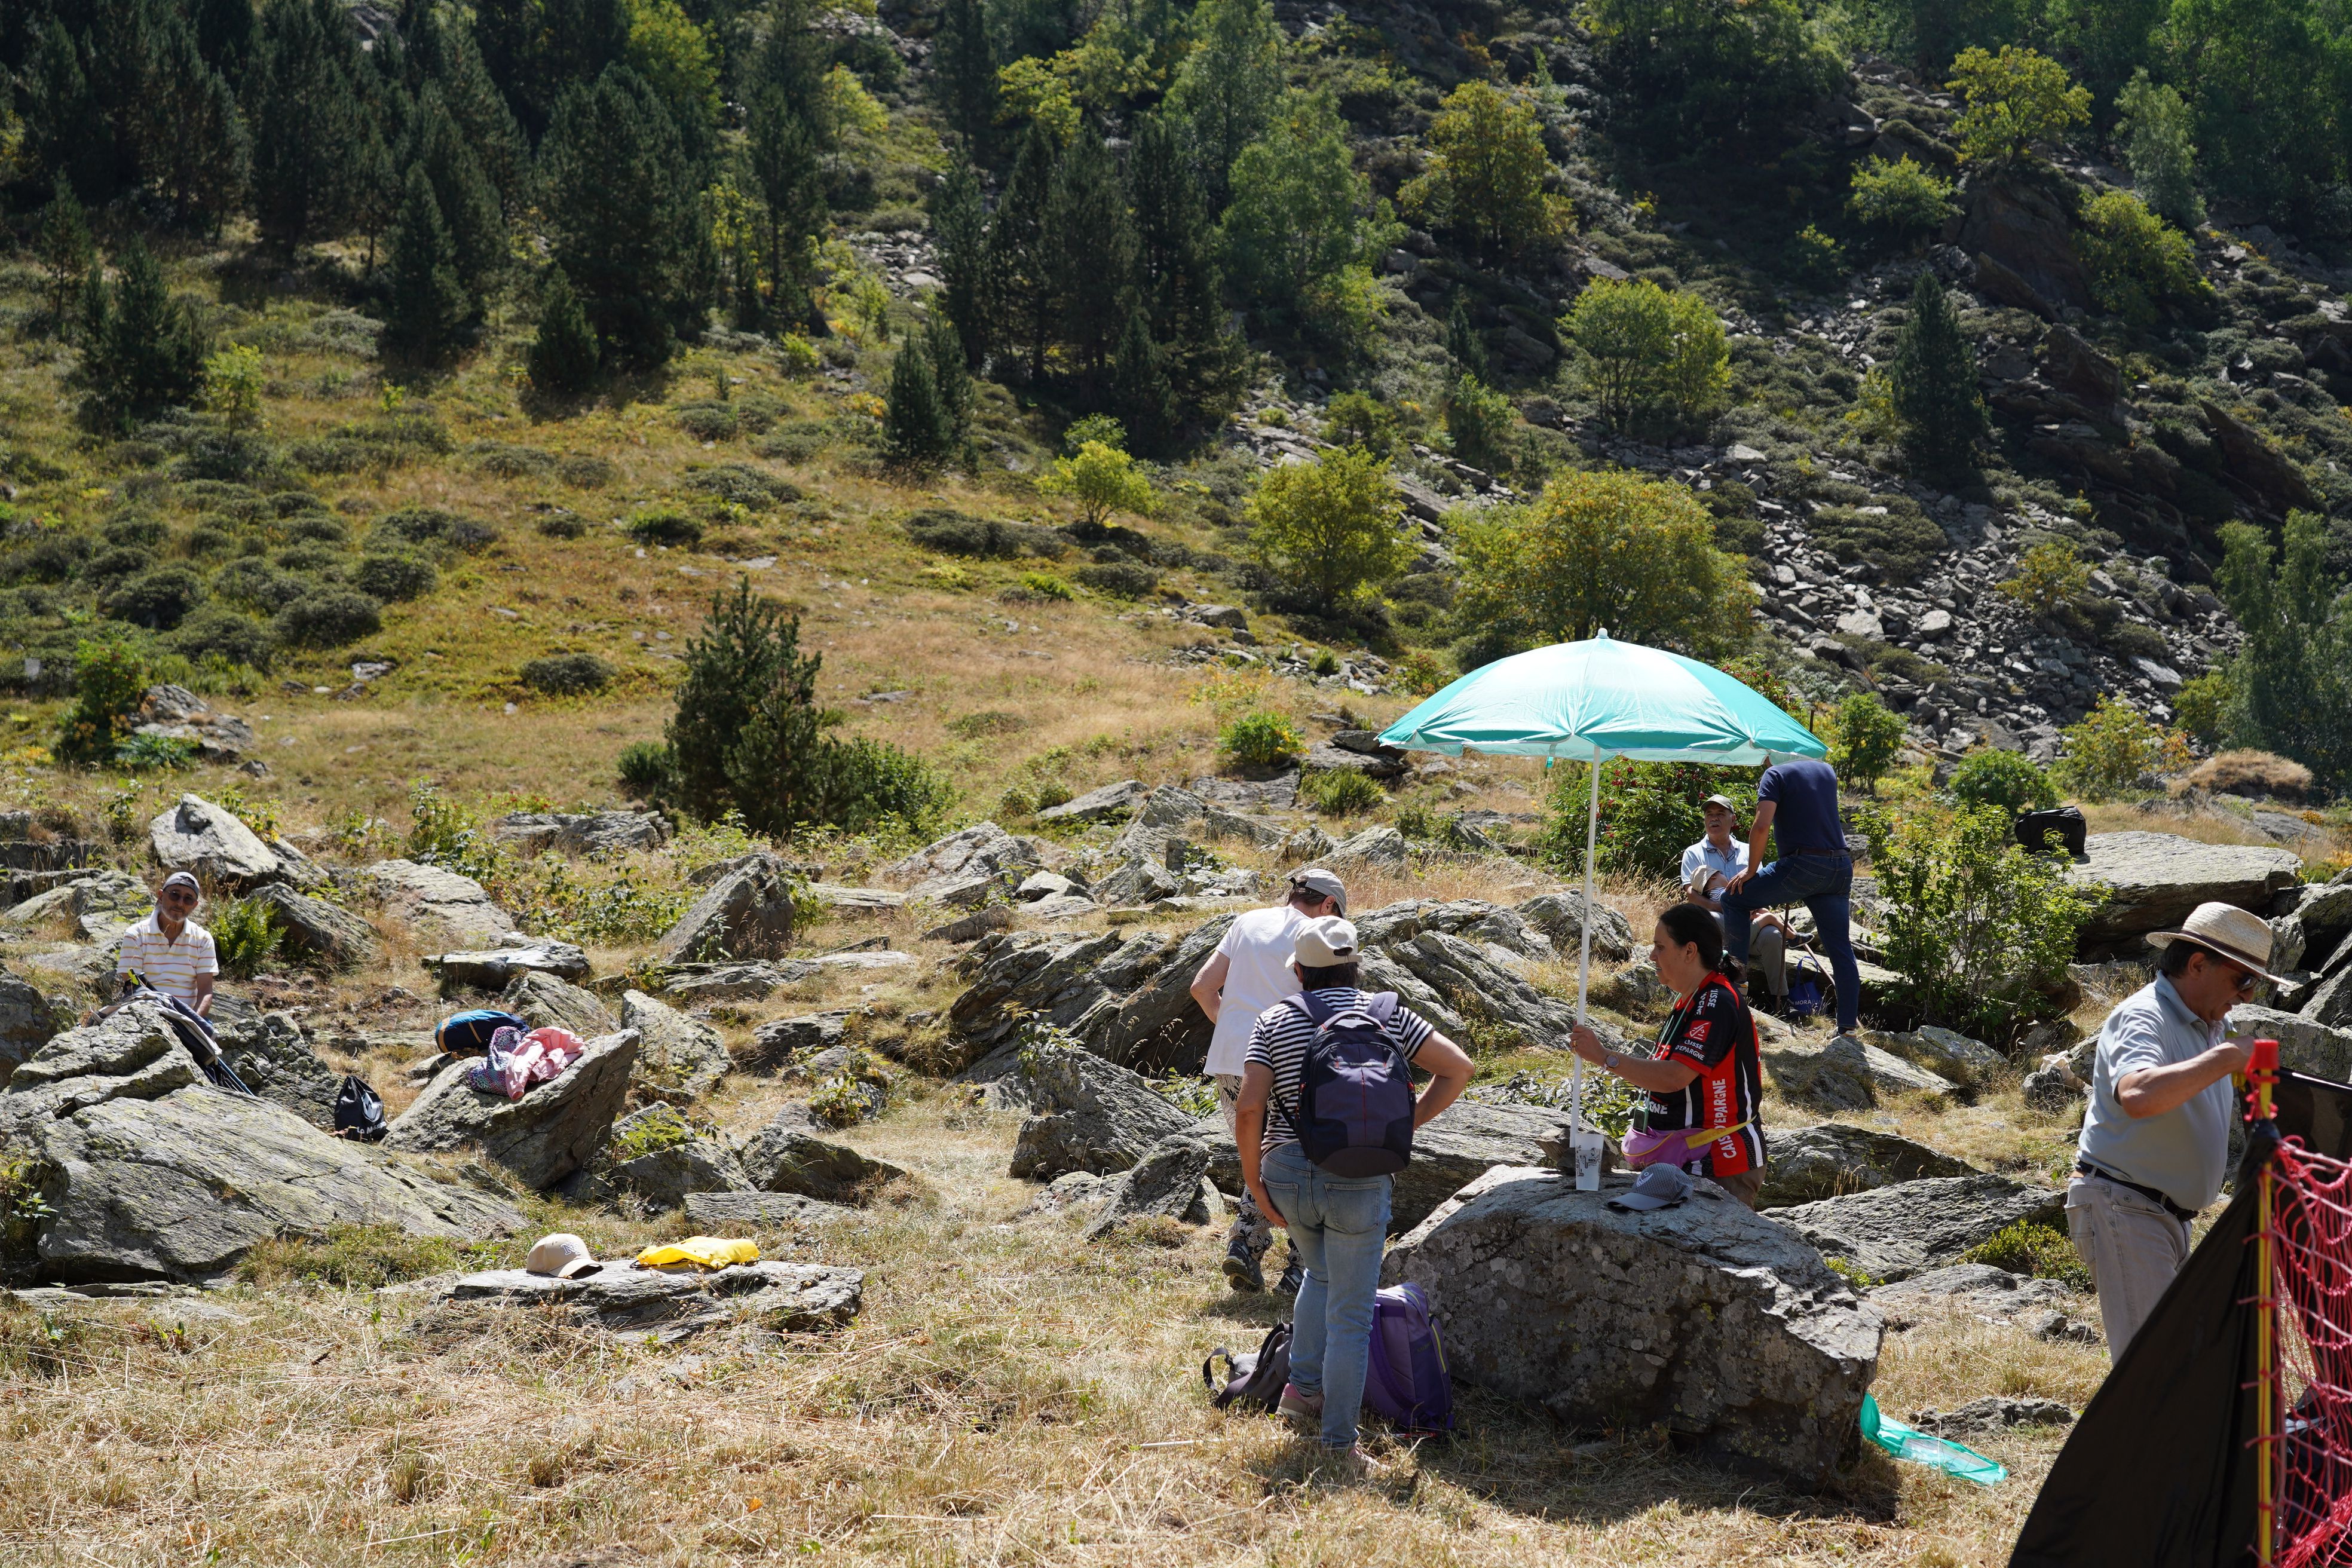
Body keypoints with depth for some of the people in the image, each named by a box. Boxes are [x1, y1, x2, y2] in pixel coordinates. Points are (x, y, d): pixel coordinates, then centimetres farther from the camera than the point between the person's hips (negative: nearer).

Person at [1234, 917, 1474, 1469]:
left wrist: (1254, 1181, 2)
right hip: (1359, 1183, -2)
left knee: (1322, 1273, 31)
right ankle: (1338, 1443, 7)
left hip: (1288, 1174, 2)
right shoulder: (1387, 1014, 4)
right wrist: (1404, 1125, 2)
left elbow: (1248, 1108, -8)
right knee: (1350, 1314, 6)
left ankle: (1304, 1388, 25)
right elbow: (1457, 1068, -2)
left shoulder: (1273, 1022, 2)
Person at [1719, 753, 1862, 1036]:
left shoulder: (1775, 774, -1)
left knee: (1735, 898, 10)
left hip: (1802, 865, -6)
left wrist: (1751, 870, -3)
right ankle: (1848, 1026, 4)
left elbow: (1761, 825, -14)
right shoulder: (1827, 771, 19)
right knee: (1841, 949, 6)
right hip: (1841, 866, 6)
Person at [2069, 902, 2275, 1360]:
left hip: (2169, 1215, 10)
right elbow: (2137, 1096, -37)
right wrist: (2226, 1058, -35)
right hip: (2123, 1208, -10)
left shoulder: (2207, 1027, 16)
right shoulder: (2143, 1016, -15)